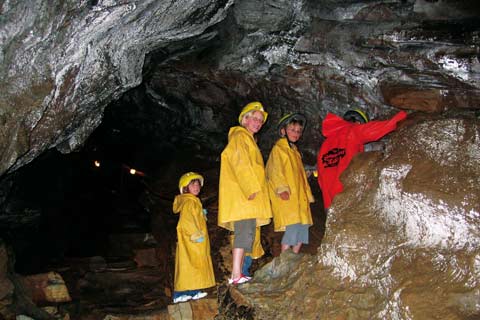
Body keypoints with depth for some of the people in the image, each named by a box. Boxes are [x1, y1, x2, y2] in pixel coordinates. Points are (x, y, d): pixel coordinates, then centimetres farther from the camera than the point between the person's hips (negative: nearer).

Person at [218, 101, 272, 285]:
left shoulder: (248, 139, 28)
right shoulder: (240, 136, -2)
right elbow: (240, 164, -14)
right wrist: (251, 187, -20)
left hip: (247, 196, 10)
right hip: (241, 196, -10)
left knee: (245, 234, 7)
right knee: (245, 232, -18)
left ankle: (237, 273, 8)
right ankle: (236, 275, -22)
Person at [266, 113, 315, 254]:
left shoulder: (295, 151, 24)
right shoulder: (278, 149, -1)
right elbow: (275, 170, -13)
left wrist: (308, 194, 22)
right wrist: (282, 188, -26)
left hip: (299, 197, 8)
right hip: (286, 197, -8)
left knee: (303, 226, 4)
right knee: (292, 226, -17)